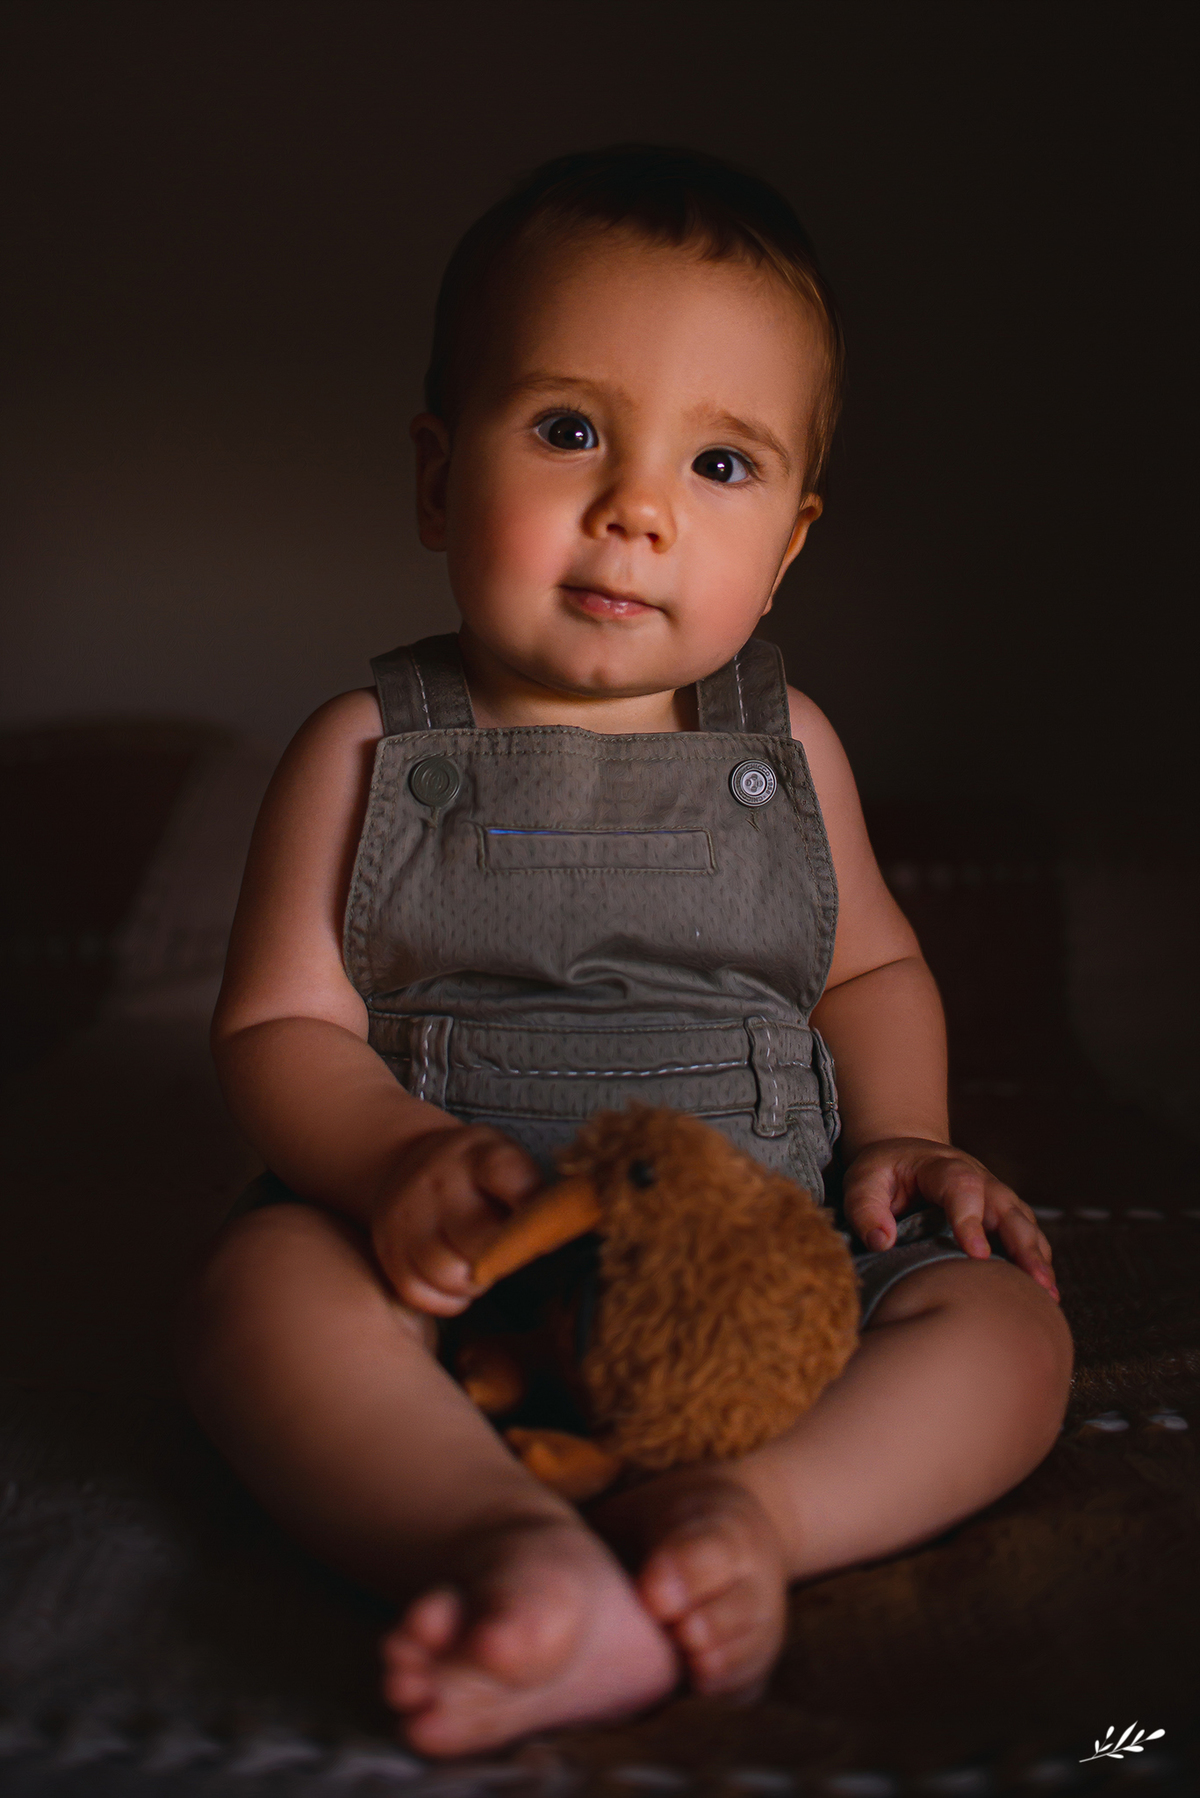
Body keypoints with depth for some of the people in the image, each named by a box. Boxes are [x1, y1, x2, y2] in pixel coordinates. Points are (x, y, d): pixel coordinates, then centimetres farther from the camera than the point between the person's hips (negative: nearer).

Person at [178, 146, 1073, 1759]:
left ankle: (750, 1511, -37)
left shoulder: (787, 745, 8)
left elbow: (871, 967, 19)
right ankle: (514, 1548, -48)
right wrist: (404, 1156, -24)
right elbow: (279, 1029, -2)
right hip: (469, 1254, -2)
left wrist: (904, 1139, -2)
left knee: (1005, 1320, -18)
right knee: (264, 1280, -30)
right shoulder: (368, 752, 0)